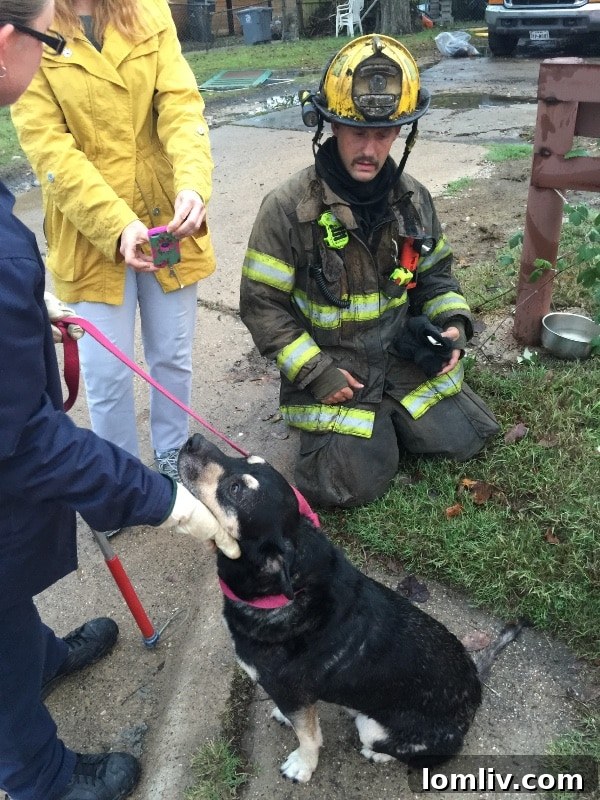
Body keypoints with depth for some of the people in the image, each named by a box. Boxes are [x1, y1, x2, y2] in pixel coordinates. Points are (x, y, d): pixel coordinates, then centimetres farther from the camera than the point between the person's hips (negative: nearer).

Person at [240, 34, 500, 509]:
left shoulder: (412, 199, -2)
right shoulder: (289, 208, -18)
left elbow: (435, 275, 12)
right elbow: (262, 304, -14)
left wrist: (453, 326, -7)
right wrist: (315, 372, -17)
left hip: (402, 352, 5)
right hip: (330, 364, -4)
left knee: (462, 439, 2)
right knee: (356, 484, -12)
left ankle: (386, 411, 26)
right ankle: (326, 419, 19)